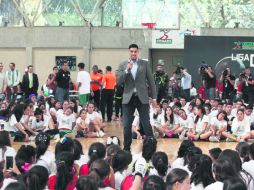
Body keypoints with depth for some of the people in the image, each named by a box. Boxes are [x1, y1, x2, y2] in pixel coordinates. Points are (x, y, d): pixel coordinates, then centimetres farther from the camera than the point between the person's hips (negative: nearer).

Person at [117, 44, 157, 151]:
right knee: (127, 125, 3)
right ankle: (126, 148, 12)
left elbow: (151, 81, 5)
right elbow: (118, 82, -2)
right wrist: (126, 70, -15)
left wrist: (154, 97, 2)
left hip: (142, 98, -1)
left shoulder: (144, 64, 4)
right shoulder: (123, 65, 6)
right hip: (128, 98, 1)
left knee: (146, 124, -1)